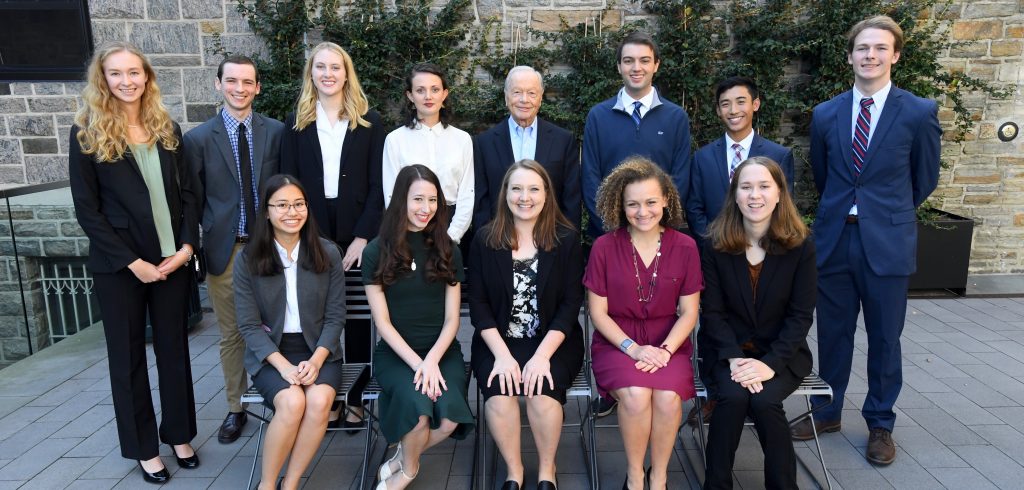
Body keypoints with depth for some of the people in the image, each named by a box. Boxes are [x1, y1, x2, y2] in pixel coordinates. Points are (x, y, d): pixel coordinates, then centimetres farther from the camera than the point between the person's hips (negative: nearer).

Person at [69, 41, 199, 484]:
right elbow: (87, 209, -7)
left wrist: (187, 246, -7)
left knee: (174, 347, 12)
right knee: (128, 356, 9)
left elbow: (188, 192, 6)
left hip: (173, 259, 3)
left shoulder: (167, 129, 6)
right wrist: (133, 262, -13)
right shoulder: (87, 134, -4)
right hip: (119, 265, -3)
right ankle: (143, 447, 24)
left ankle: (178, 434, 28)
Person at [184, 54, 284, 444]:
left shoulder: (276, 132, 1)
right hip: (224, 250, 0)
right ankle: (235, 409, 28)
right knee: (231, 335, 12)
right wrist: (196, 246, 0)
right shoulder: (198, 138, 0)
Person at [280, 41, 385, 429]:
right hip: (311, 236, 1)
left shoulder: (369, 122, 4)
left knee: (358, 318, 5)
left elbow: (377, 186, 0)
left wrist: (363, 237, -9)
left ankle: (355, 398, 16)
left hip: (357, 236, -1)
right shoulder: (297, 123, 8)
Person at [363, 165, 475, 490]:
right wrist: (417, 363, -15)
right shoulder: (376, 252, 0)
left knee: (450, 418, -26)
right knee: (417, 407, -30)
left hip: (442, 350, 2)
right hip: (395, 353, -2)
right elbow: (382, 322, -4)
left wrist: (432, 360, -14)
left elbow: (452, 319, 3)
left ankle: (402, 460, 8)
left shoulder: (448, 251, 6)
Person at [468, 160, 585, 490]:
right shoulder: (485, 240, 1)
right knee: (500, 394, -26)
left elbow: (570, 304, -5)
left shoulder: (566, 240, -2)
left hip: (553, 342, -1)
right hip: (498, 342, 1)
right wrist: (502, 354, -14)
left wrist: (542, 355, -17)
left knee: (543, 392, -27)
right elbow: (478, 304, -1)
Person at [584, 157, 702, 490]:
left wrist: (665, 349, -14)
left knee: (668, 397, -28)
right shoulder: (604, 247, -7)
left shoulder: (685, 247, -2)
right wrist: (633, 348, -14)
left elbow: (689, 312, 2)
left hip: (668, 343, 1)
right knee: (635, 395, -29)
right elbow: (598, 312, -3)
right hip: (617, 343, -1)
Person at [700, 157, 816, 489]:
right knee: (733, 397, -28)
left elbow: (801, 315, -7)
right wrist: (733, 358, -19)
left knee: (764, 401, -28)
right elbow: (712, 311, -4)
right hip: (728, 349, 0)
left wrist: (770, 363, -19)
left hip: (782, 352, 0)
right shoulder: (716, 244, -4)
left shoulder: (800, 246, -5)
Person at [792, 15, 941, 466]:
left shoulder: (919, 113, -4)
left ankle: (880, 425, 24)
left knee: (884, 339, 8)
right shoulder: (825, 114, 3)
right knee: (832, 333, 12)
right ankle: (827, 412, 28)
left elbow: (925, 179, 8)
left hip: (887, 243, -2)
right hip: (834, 239, 2)